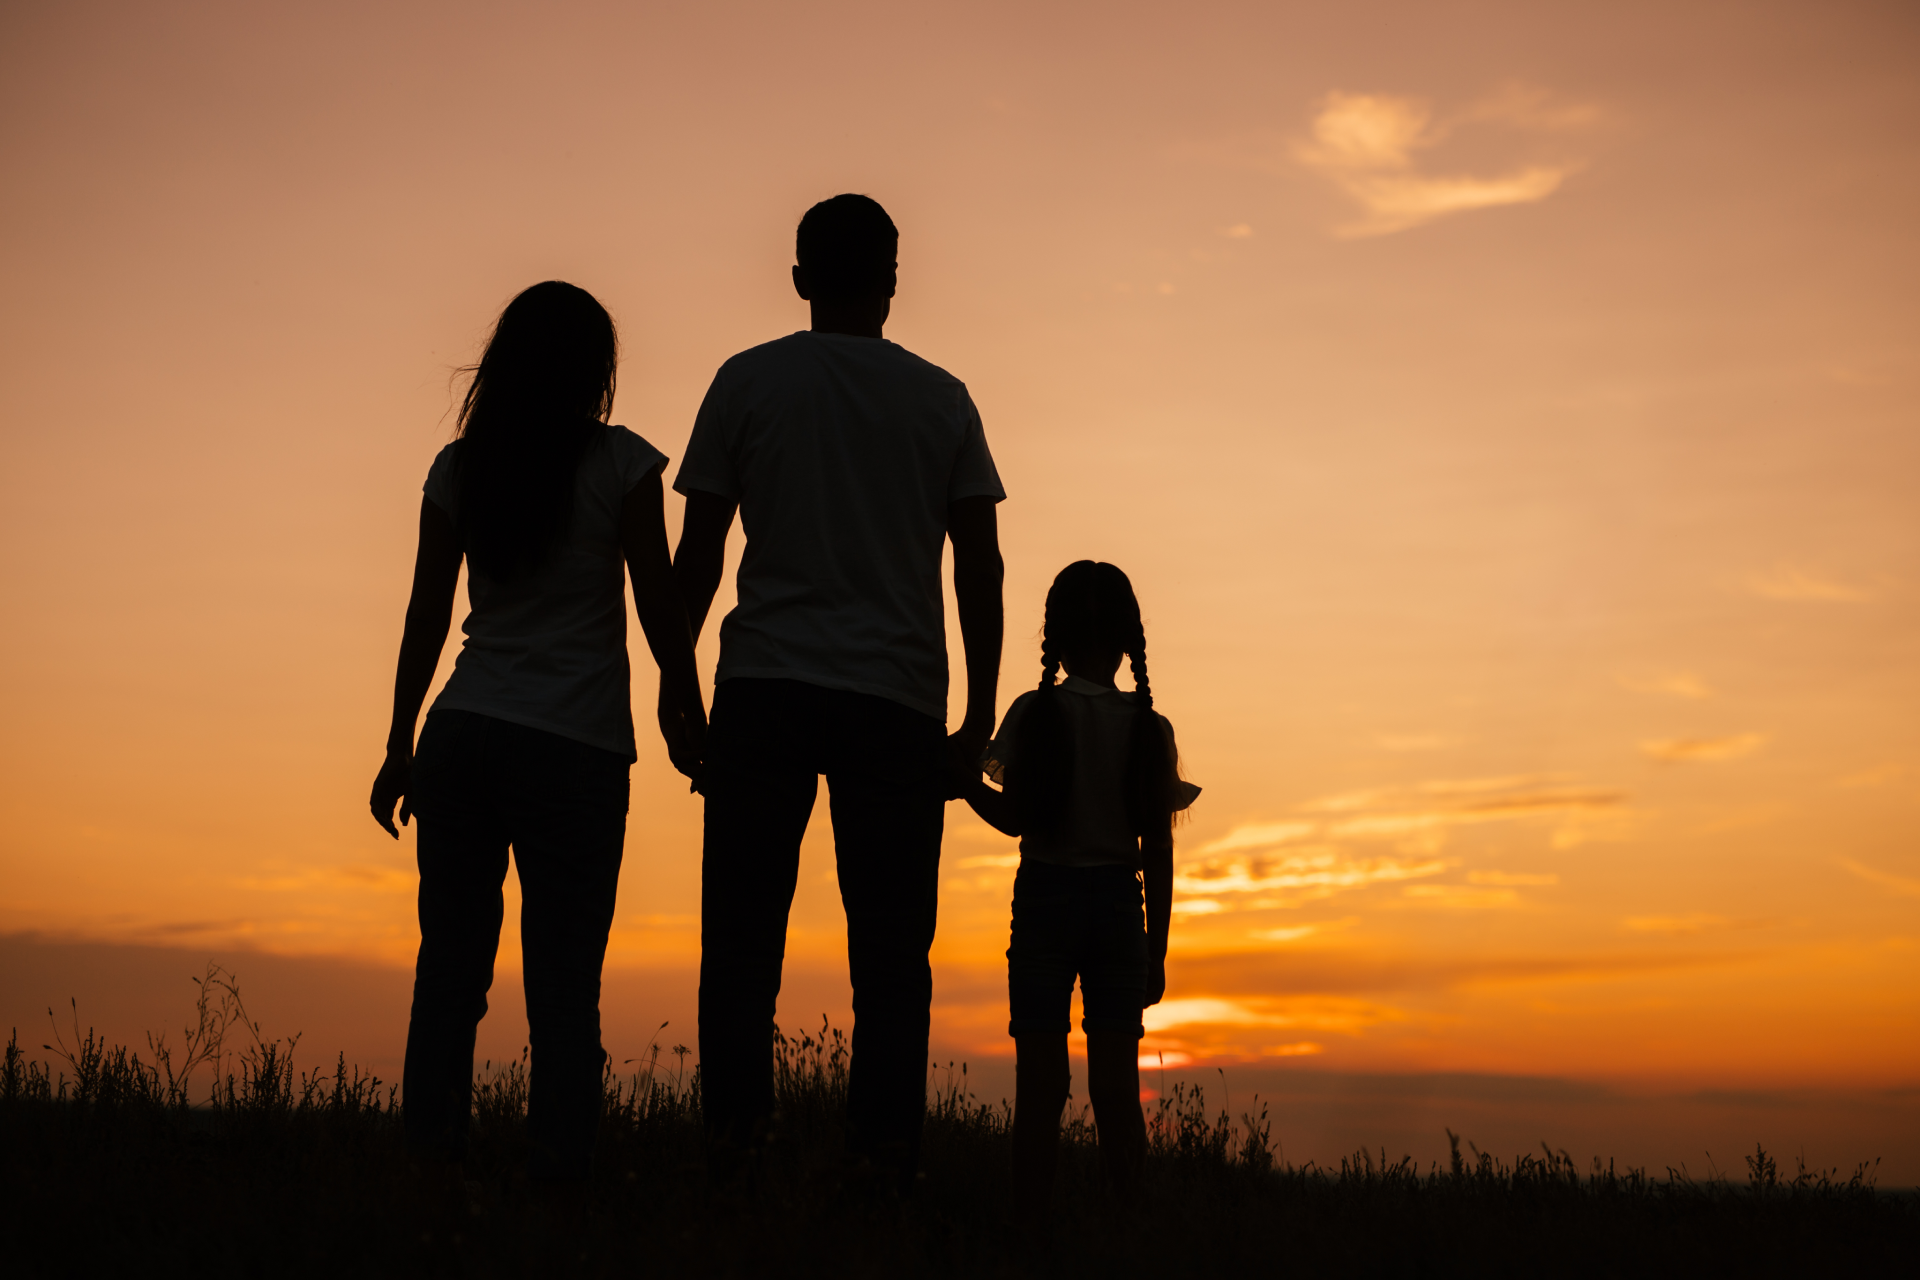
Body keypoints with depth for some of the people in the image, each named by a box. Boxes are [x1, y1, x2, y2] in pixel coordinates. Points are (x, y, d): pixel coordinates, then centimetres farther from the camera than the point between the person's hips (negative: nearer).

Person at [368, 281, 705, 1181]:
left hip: (462, 735, 4)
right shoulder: (619, 462, -1)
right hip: (576, 745, -3)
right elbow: (660, 604, -2)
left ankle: (431, 1161, 7)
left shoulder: (458, 467, 9)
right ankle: (556, 1172, -1)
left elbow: (425, 618, 10)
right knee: (564, 980, 0)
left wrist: (401, 747, 16)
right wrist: (688, 719, 8)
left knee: (450, 968, 7)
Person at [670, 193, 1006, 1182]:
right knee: (890, 954, 4)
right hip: (897, 701, 1)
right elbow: (980, 569, 6)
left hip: (764, 691, 0)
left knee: (742, 942, 4)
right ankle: (884, 1166, 2)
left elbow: (697, 555, 5)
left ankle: (733, 1151, 1)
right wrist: (979, 720, 9)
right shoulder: (940, 398, 10)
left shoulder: (748, 382, 8)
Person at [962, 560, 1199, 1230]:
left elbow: (1015, 818, -9)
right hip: (1119, 903, 2)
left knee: (1041, 1080, 2)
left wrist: (964, 780, 8)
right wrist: (1156, 950, 9)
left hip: (1045, 897, -2)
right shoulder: (1150, 728, 1)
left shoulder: (1033, 712, -5)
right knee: (1117, 1085, 6)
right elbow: (1158, 853, 2)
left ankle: (1034, 1227, 3)